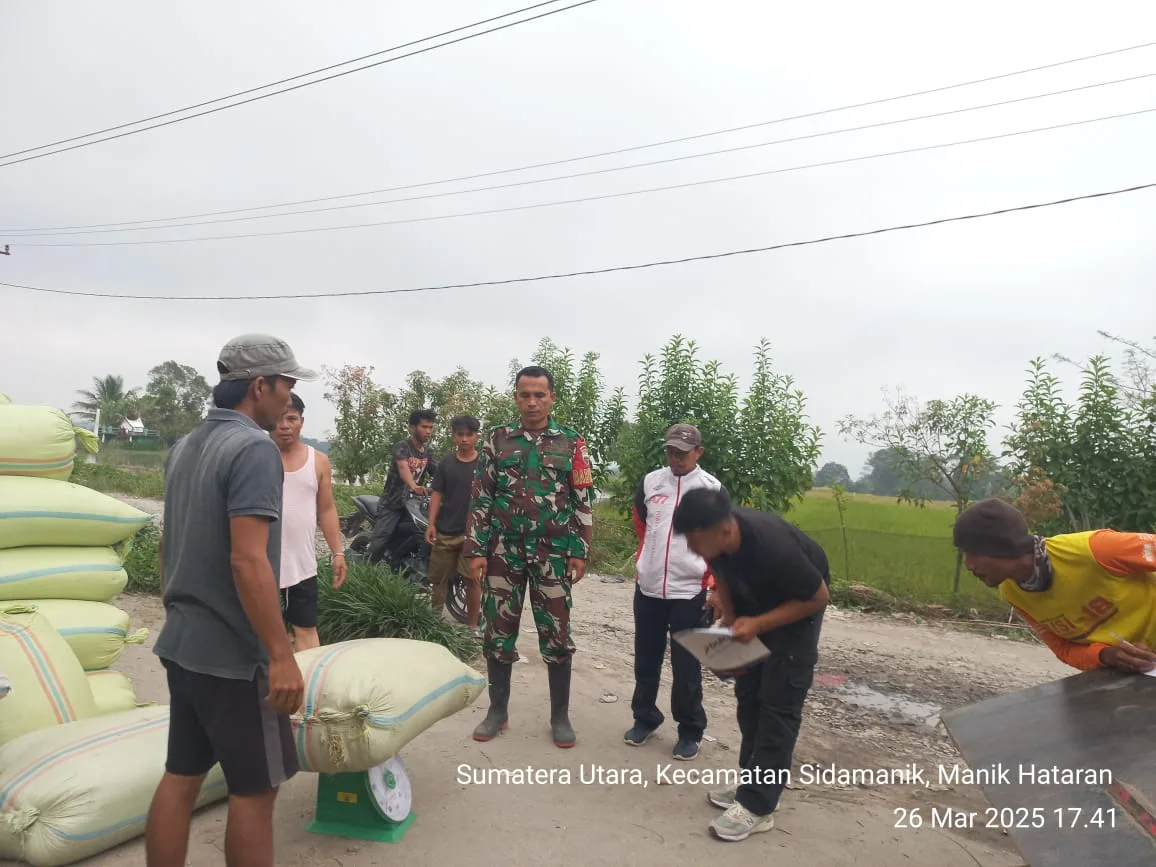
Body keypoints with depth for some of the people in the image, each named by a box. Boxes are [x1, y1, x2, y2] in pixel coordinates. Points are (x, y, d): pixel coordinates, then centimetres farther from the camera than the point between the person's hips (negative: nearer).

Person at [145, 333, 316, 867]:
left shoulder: (184, 447, 9)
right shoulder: (254, 449, -19)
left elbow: (169, 546, 17)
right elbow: (247, 561, -26)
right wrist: (281, 655, -23)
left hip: (182, 643, 8)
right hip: (232, 653, -8)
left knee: (181, 777, 15)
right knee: (254, 790, 5)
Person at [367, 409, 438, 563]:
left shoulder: (427, 452, 9)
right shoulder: (402, 447, -14)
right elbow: (403, 468, -34)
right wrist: (414, 486, -54)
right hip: (392, 504, -7)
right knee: (378, 544, -15)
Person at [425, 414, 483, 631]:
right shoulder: (445, 464, 7)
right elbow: (437, 495, 7)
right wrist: (431, 524, -3)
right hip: (445, 531, 2)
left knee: (473, 578, 1)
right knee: (439, 578, 9)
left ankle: (472, 625, 10)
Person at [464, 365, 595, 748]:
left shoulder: (571, 443, 1)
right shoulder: (497, 439, 4)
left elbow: (583, 502, 1)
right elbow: (481, 498, 3)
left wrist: (580, 552, -5)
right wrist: (476, 550, -3)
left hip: (553, 554, -1)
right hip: (503, 552, 2)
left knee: (556, 635, 5)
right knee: (498, 632, 9)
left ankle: (560, 716, 20)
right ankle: (497, 711, 25)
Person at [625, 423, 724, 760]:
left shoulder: (712, 488, -6)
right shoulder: (650, 481, 3)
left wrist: (715, 584, -8)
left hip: (689, 591, -3)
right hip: (648, 587, 4)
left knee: (686, 665, 4)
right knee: (646, 659, 14)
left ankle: (690, 730, 21)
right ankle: (645, 718, 32)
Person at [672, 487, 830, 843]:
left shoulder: (773, 547, -41)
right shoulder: (716, 538, -23)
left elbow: (818, 598, -25)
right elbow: (722, 575, 0)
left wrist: (757, 625, -29)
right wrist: (730, 622, -10)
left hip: (798, 604, -6)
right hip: (754, 600, 6)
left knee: (778, 703, -7)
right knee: (748, 694, 10)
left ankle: (758, 806, 0)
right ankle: (752, 783, 23)